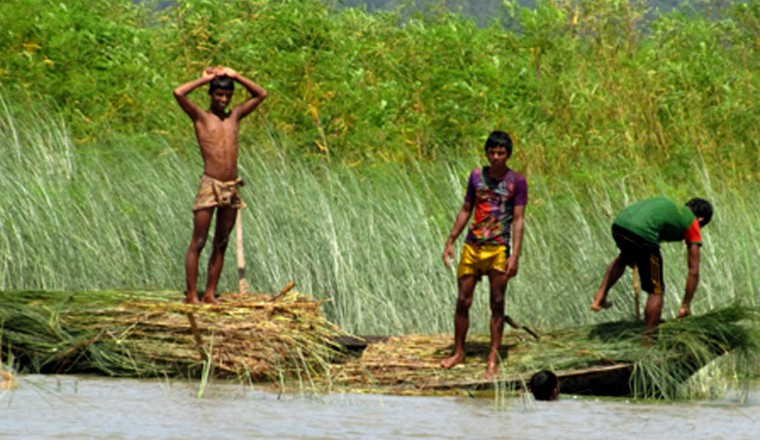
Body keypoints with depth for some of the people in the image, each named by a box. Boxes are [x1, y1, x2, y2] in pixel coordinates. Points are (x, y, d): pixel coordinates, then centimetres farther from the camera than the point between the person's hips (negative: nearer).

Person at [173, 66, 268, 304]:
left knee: (221, 244, 7)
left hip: (231, 187, 5)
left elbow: (261, 94, 21)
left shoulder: (234, 116, 15)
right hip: (210, 185, -5)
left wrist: (234, 76, 12)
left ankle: (210, 293, 12)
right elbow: (179, 93, -14)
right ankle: (191, 295, -5)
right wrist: (204, 79, 0)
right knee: (198, 243, -5)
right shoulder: (201, 116, 1)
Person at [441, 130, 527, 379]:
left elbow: (518, 220, -6)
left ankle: (493, 360, 3)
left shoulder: (516, 182, -3)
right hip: (472, 247, 3)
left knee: (497, 304, -1)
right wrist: (450, 242, 10)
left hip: (498, 249, -3)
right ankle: (459, 352, 19)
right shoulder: (477, 176, 8)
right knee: (463, 301, 5)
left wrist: (515, 256, -14)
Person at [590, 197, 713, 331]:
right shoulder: (692, 224, 19)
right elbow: (693, 271, 20)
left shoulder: (668, 206, 36)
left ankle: (600, 297, 34)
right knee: (656, 291, 12)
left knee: (624, 257, 42)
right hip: (641, 233, -7)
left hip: (618, 225, 7)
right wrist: (686, 306, 28)